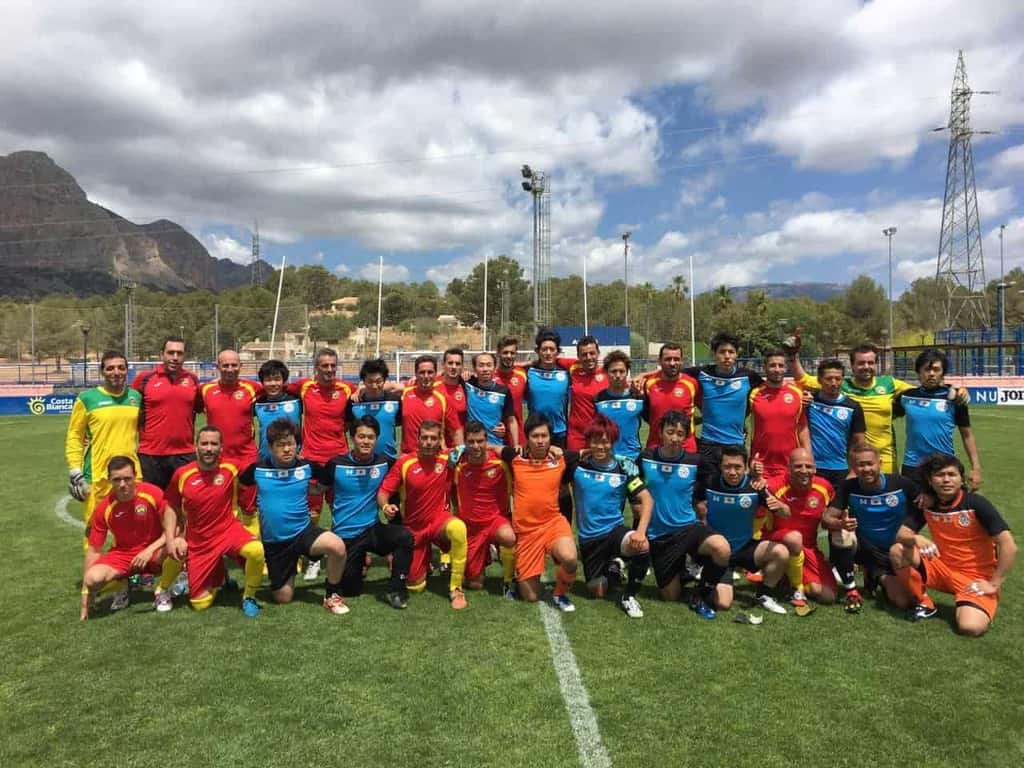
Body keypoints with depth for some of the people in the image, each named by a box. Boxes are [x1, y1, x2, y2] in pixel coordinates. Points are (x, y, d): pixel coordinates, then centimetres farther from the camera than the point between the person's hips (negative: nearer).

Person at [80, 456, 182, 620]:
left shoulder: (153, 494, -17)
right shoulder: (104, 508, -10)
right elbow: (94, 550, -5)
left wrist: (149, 550, -30)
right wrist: (85, 595, -6)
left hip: (154, 552, -2)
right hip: (121, 555, 2)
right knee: (93, 578, -28)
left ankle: (162, 592, -6)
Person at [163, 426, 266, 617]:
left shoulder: (230, 469, -10)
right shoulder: (182, 474, -7)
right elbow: (171, 507, 7)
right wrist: (170, 539, -2)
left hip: (228, 530, -1)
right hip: (198, 543, 2)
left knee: (256, 550, -35)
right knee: (200, 604, 0)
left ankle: (249, 597, -7)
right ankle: (218, 576, 35)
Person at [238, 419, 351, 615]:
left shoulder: (307, 466, -6)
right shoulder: (258, 469, -7)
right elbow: (238, 484, 10)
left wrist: (309, 490, 3)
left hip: (303, 531, -1)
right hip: (273, 542, 1)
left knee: (338, 546, -32)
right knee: (284, 598, 9)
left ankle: (332, 595, -7)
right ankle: (290, 569, 43)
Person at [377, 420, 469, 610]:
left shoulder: (448, 459, -8)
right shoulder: (404, 462, -11)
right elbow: (383, 491, -9)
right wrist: (386, 506, -29)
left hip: (439, 521, -1)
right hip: (413, 528, 1)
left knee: (458, 528, -39)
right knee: (415, 587, 3)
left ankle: (456, 589, -22)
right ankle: (425, 561, 40)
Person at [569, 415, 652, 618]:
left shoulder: (624, 467, -8)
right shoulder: (577, 464, -6)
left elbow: (646, 499, -13)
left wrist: (641, 530, -27)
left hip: (615, 529, -1)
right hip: (589, 538, 2)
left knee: (642, 546, -33)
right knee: (597, 592, 5)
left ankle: (629, 596, -8)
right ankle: (611, 568, 40)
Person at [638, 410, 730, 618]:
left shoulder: (695, 461, -7)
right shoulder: (646, 458, -5)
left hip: (688, 526, 0)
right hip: (658, 535, 1)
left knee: (722, 548, -32)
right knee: (671, 597, 6)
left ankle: (700, 597, -6)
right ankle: (681, 570, 40)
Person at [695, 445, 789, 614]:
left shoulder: (755, 486, -14)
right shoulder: (709, 483, -15)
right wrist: (700, 509, -16)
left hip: (745, 547, 2)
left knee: (781, 552, -26)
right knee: (722, 604, -18)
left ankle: (763, 595, 2)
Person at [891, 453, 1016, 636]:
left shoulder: (976, 503, -17)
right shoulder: (926, 504, -4)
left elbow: (1009, 546, -19)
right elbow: (901, 535, -7)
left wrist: (994, 584, -17)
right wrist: (917, 539, -31)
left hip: (976, 577, -4)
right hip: (942, 569, 4)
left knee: (971, 627, -30)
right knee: (898, 551, -19)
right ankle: (923, 603, 0)